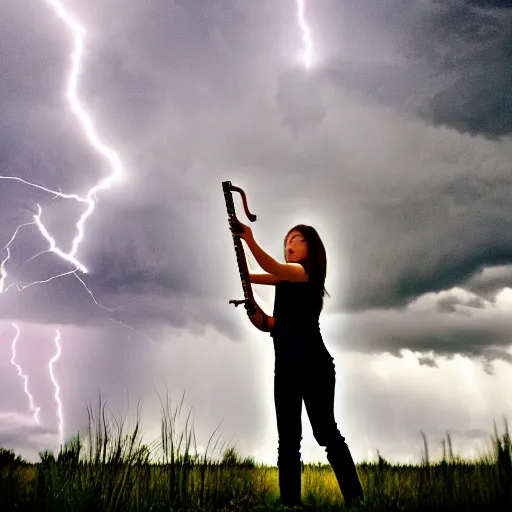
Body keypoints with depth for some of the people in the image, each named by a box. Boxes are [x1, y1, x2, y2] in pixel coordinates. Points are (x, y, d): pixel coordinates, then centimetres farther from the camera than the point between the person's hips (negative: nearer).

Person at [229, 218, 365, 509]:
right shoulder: (285, 279, 23)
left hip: (313, 363, -8)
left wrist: (251, 240, -30)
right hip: (285, 364, 8)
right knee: (288, 437, 1)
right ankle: (290, 502, 1)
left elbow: (274, 268, -20)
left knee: (324, 431, -8)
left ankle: (355, 499, -3)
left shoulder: (310, 272, -2)